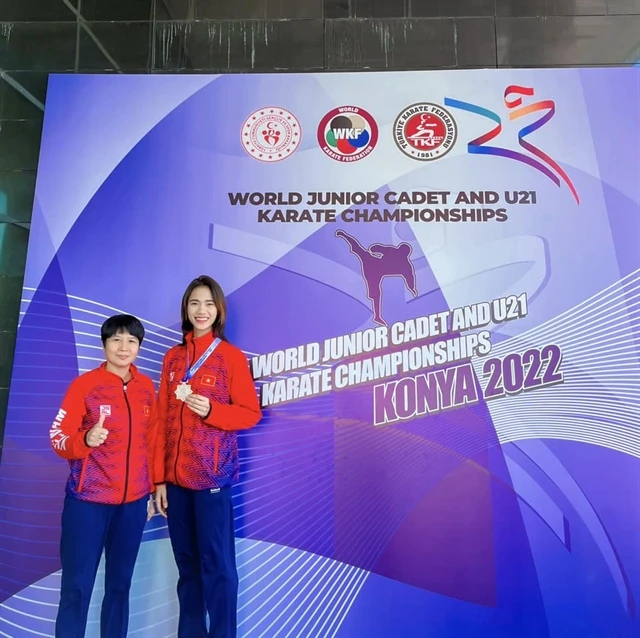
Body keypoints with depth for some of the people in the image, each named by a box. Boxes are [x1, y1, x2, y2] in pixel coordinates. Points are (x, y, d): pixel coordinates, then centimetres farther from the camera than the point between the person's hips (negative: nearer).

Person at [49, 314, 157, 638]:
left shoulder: (146, 386, 4)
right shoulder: (84, 384, -8)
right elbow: (58, 437, -7)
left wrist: (152, 490, 12)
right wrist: (86, 440, -28)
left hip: (133, 502, 4)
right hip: (88, 500, -3)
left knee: (120, 583, 14)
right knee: (77, 587, 4)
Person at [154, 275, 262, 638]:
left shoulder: (232, 356, -5)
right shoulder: (173, 358, 9)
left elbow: (251, 413, -5)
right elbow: (162, 420, 8)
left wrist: (211, 411, -22)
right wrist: (159, 478, 6)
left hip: (213, 478, -4)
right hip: (175, 478, 5)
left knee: (217, 566, 4)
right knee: (187, 566, 16)